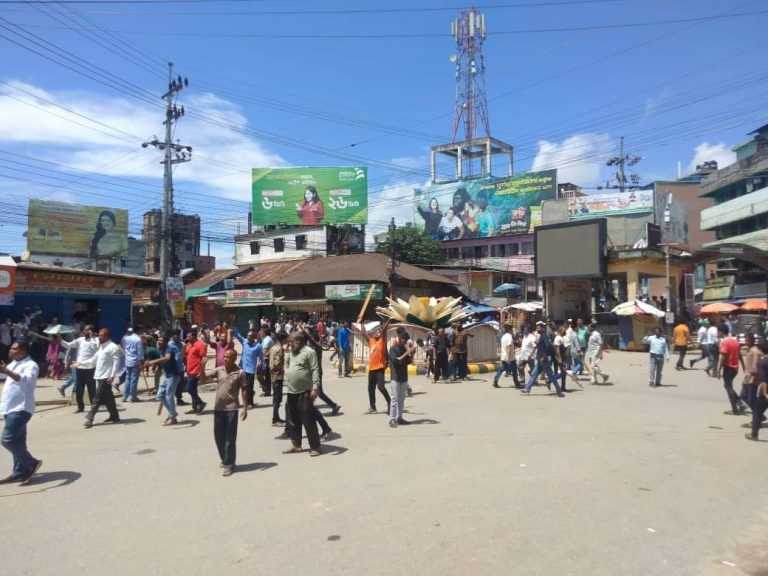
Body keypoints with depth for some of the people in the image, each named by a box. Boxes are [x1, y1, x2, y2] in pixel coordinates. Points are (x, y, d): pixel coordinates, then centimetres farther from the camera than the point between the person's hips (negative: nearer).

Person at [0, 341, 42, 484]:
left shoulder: (30, 365, -14)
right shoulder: (13, 364, 16)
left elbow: (26, 379, -33)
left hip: (20, 409, -10)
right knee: (17, 441, 11)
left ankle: (31, 463, -1)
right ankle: (20, 472, 17)